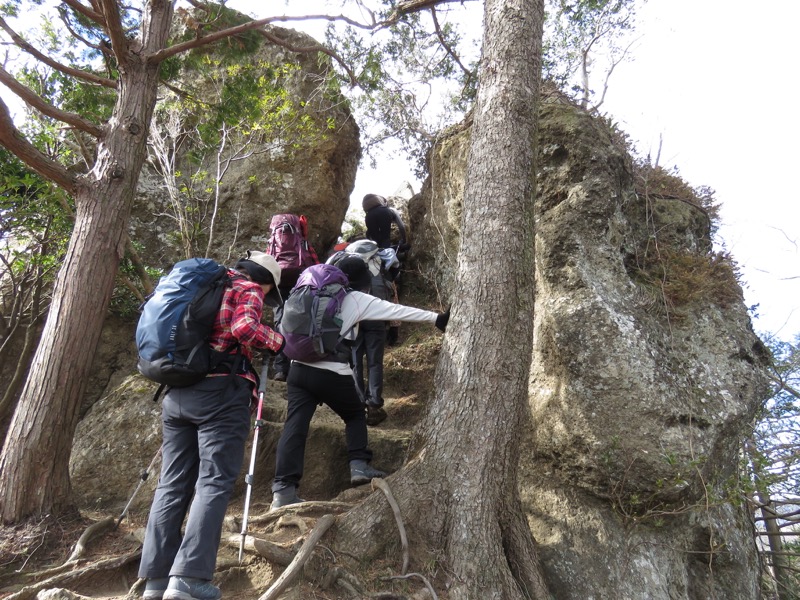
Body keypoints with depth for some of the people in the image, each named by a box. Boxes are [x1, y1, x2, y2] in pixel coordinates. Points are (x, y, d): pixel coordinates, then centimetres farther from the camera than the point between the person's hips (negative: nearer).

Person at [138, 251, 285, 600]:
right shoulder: (248, 289, 3)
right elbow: (244, 327, -17)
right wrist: (278, 342, -3)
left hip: (177, 393, 7)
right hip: (220, 392, -7)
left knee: (173, 483, 7)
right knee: (214, 483, -7)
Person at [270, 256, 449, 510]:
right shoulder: (357, 299, -2)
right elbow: (398, 311, -1)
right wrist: (437, 318, 3)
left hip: (300, 367, 5)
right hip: (332, 373, -4)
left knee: (295, 426, 0)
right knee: (356, 415, 20)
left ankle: (283, 490, -5)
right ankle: (359, 465, 11)